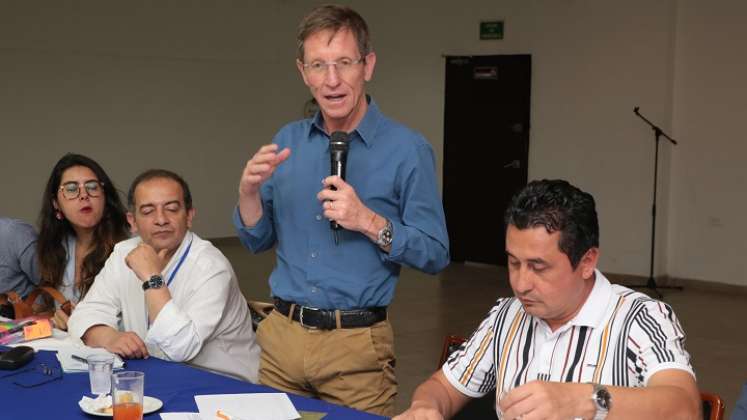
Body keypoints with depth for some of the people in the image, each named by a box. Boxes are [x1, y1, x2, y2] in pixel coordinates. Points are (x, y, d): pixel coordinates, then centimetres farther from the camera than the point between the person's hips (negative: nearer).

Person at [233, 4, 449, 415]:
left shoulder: (407, 149, -9)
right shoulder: (288, 141, 5)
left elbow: (435, 254, -8)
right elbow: (258, 241, 9)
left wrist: (369, 221, -21)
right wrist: (250, 191, -10)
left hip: (355, 345, -4)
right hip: (280, 335, 4)